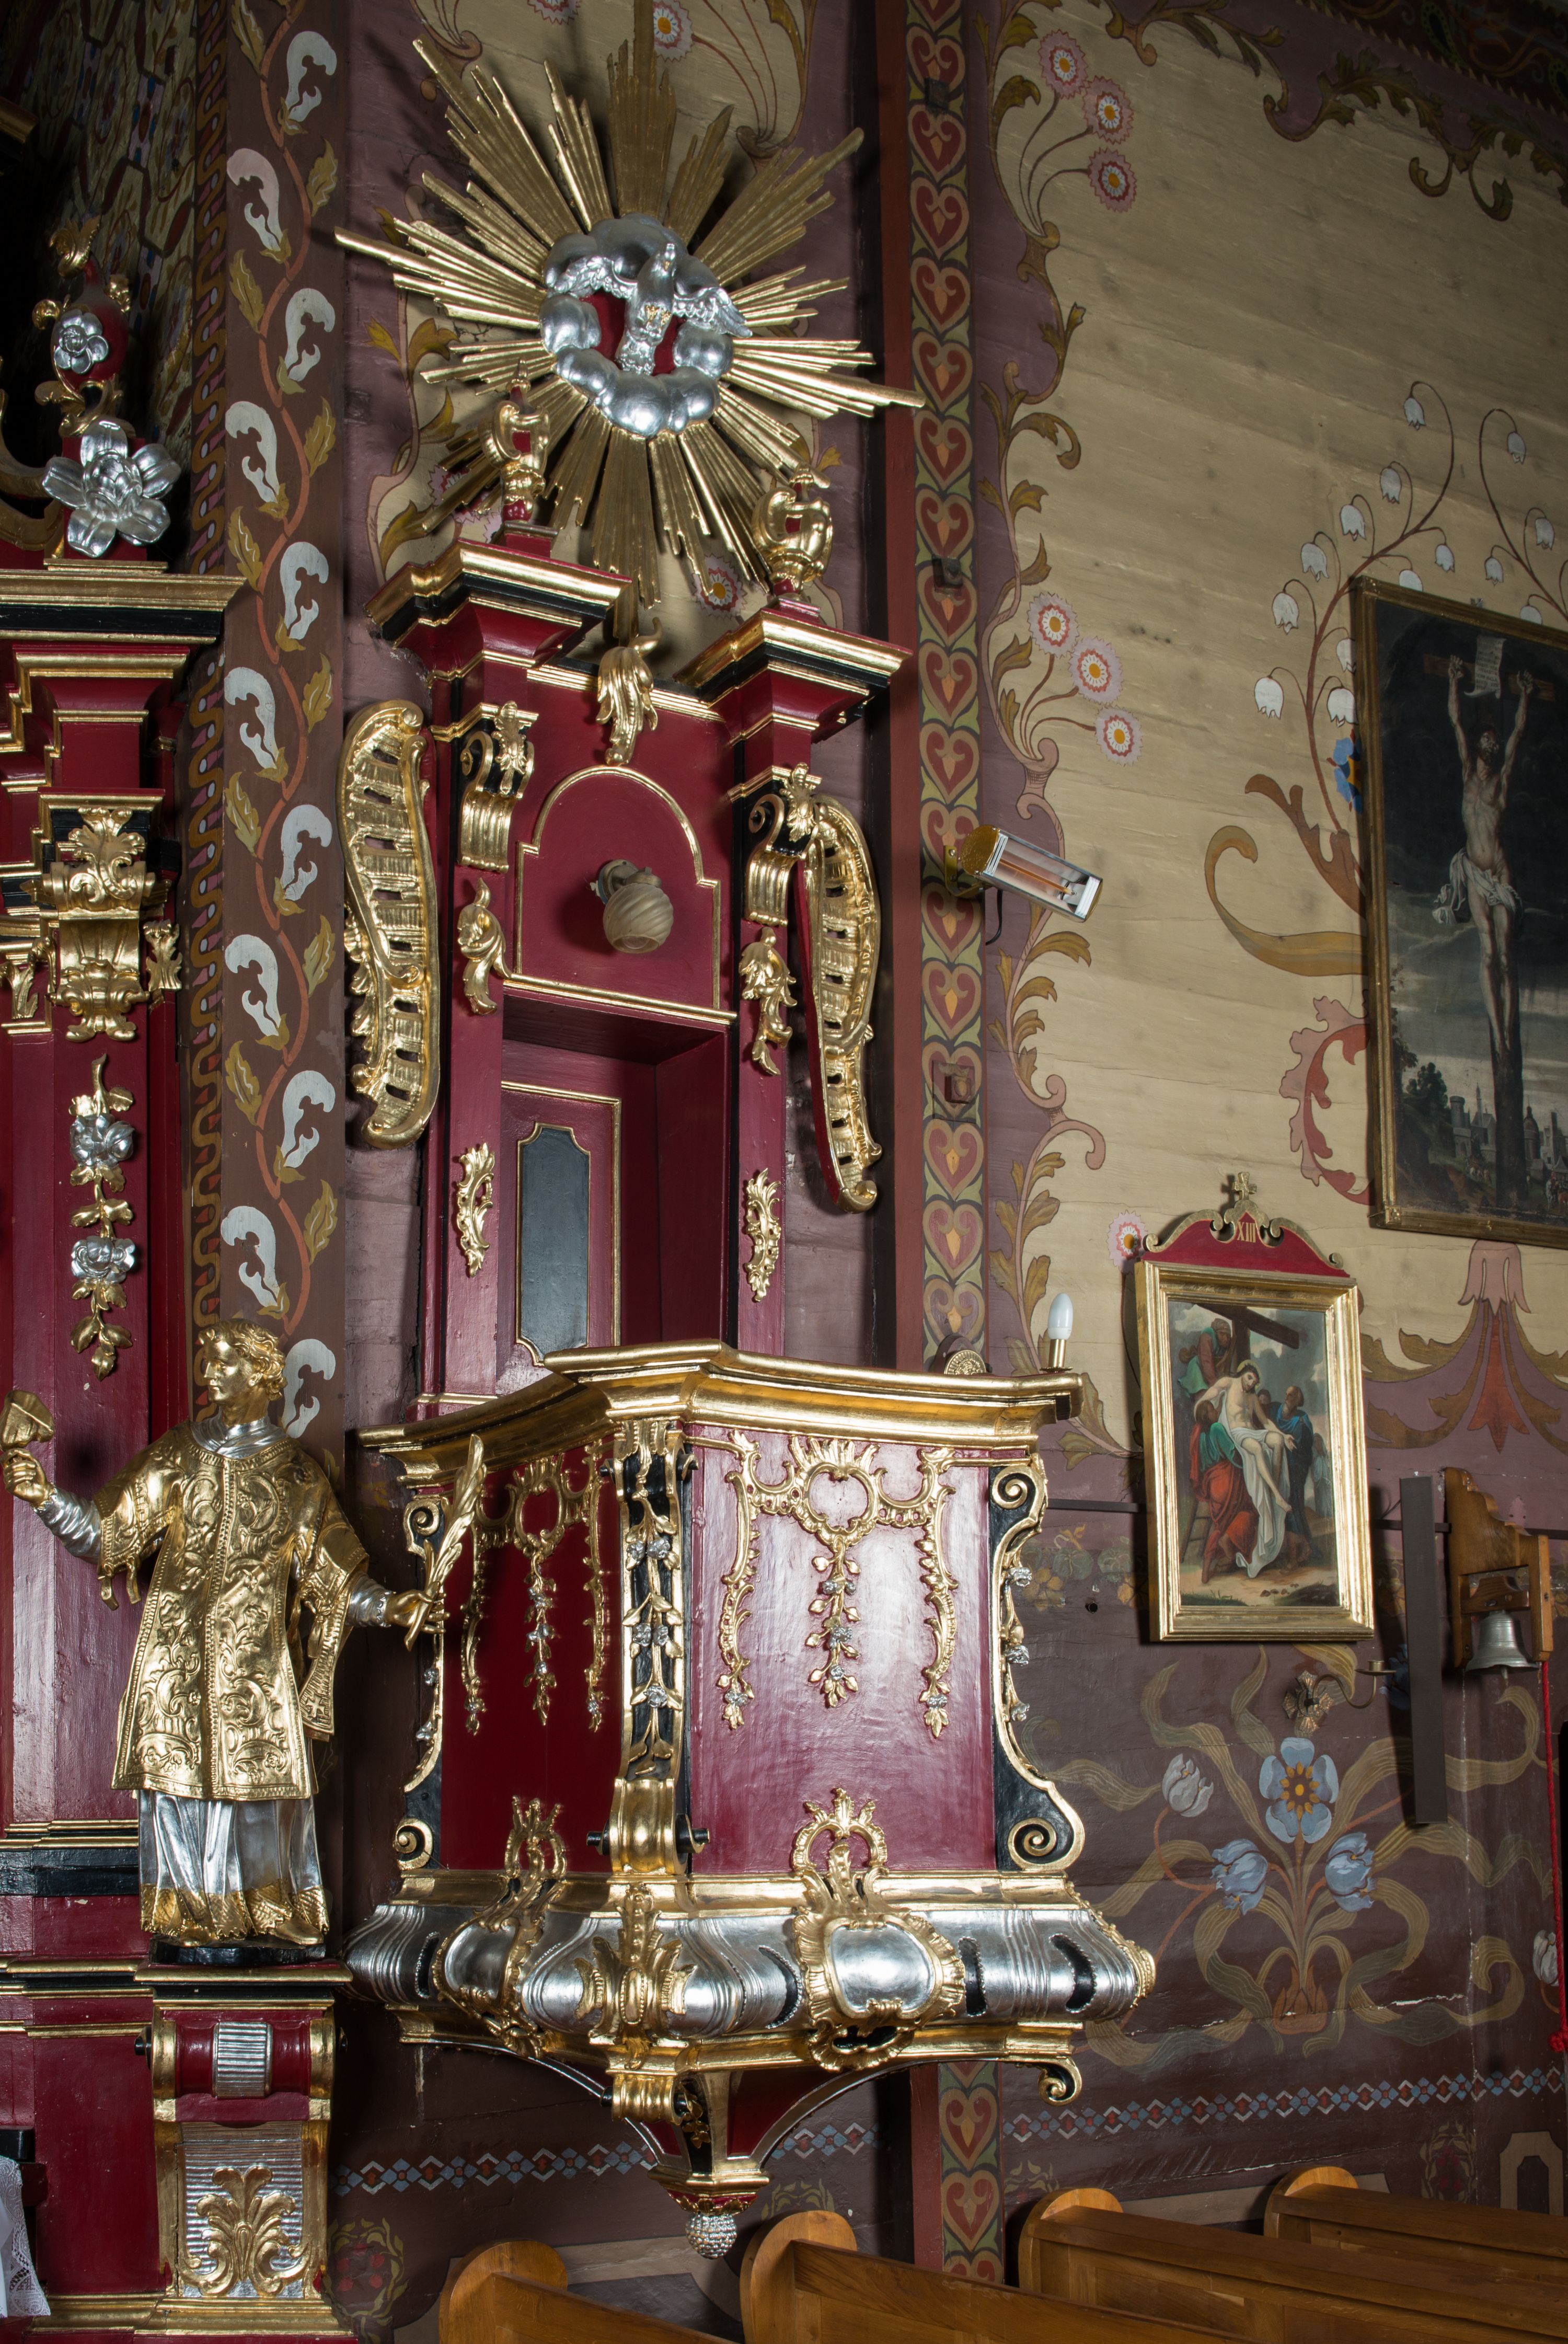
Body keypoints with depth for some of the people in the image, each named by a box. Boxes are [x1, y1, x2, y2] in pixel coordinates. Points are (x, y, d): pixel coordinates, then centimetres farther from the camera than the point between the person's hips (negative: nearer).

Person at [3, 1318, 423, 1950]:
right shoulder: (174, 1458, 7)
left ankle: (270, 1910, 9)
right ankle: (192, 1914, 9)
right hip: (178, 1651, 1)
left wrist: (387, 1606, -12)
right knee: (181, 1773, -1)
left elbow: (332, 1569, 2)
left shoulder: (294, 1472, 5)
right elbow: (105, 1535, 3)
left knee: (261, 1774, -2)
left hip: (257, 1655, -1)